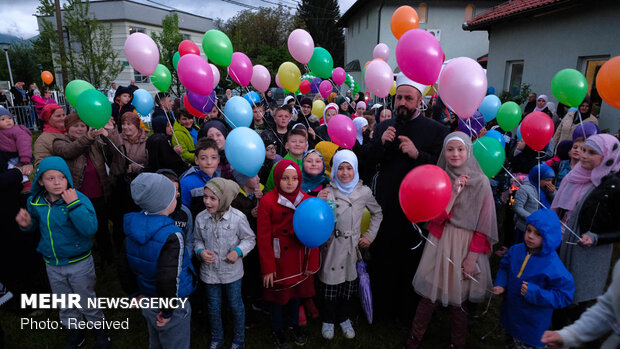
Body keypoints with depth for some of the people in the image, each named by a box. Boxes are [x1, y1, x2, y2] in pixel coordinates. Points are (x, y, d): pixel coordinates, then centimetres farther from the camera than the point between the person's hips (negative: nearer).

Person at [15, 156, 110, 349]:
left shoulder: (78, 198, -23)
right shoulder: (35, 202, -7)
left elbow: (90, 228, -34)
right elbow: (37, 224, 14)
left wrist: (74, 204, -38)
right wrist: (27, 224, -8)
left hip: (80, 263, -4)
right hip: (52, 265, 5)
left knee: (87, 303, 14)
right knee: (65, 305, 23)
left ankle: (100, 329, 39)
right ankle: (74, 332, 46)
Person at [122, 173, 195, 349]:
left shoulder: (134, 227, -5)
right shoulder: (172, 236, -29)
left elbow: (125, 264, 6)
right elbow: (169, 278, -31)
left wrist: (134, 293, 17)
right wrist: (167, 311, -17)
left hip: (147, 301, 7)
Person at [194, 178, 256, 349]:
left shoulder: (238, 217, -19)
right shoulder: (200, 217, -10)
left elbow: (250, 239, -6)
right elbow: (197, 240, 5)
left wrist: (238, 251, -23)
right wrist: (201, 251, -15)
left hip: (232, 271, -2)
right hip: (209, 271, 2)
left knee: (235, 305, 16)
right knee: (213, 307, 19)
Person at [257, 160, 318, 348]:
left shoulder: (307, 200, -3)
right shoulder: (267, 201, -14)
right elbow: (263, 237, -12)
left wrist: (312, 263, -2)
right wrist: (267, 268, -12)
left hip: (299, 259, 3)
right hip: (278, 258, -3)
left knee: (297, 291, 20)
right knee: (277, 294, 14)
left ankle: (293, 324, 46)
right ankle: (277, 329, 39)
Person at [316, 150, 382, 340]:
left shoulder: (364, 192, -2)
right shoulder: (328, 192, -6)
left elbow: (377, 213, 14)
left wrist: (370, 235, 6)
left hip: (353, 246, 2)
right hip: (332, 245, -1)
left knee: (349, 283, 13)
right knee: (331, 284, 7)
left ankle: (344, 318, 36)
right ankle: (328, 320, 31)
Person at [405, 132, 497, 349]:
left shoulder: (481, 181, -5)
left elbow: (484, 224, -6)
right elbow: (435, 217, -8)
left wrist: (473, 256, -10)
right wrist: (454, 192, -18)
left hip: (467, 246, -1)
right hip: (441, 243, 1)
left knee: (458, 300, 9)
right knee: (430, 296, 4)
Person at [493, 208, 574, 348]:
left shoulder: (553, 266, -25)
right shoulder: (516, 250, -7)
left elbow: (564, 295, -21)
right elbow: (505, 267, 10)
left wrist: (534, 293, -30)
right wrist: (500, 284, -6)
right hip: (510, 313, 6)